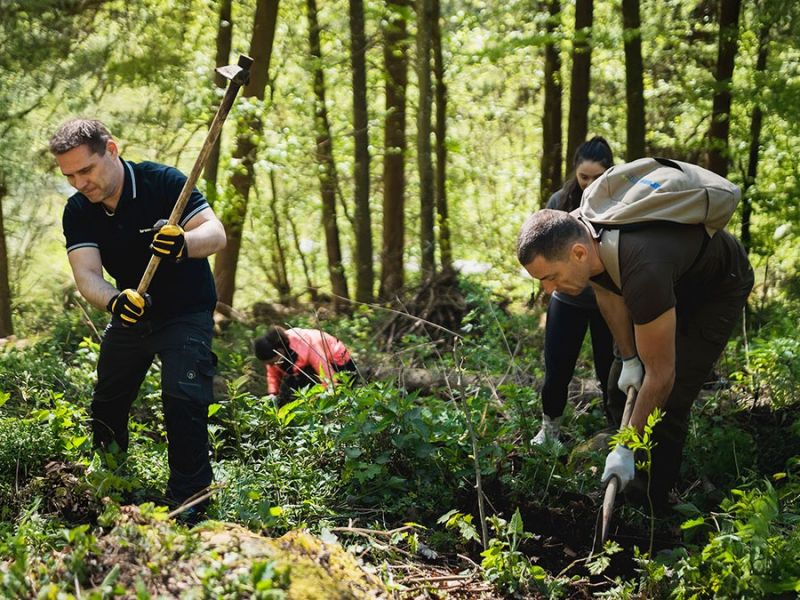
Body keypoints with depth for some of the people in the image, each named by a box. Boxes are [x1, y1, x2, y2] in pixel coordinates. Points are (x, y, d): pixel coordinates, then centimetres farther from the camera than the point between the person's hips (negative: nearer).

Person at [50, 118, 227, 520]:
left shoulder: (163, 182, -22)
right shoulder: (78, 212, -10)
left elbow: (216, 233, -26)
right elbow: (86, 274, -21)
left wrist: (183, 243, -50)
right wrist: (113, 301, -45)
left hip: (186, 313, -5)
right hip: (130, 316, 5)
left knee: (183, 397, -22)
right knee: (106, 407, 12)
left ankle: (188, 499, -15)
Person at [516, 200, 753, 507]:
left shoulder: (643, 273, -46)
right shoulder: (574, 235, -25)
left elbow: (661, 375, -35)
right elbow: (610, 295, -1)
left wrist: (626, 449, -28)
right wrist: (629, 359, -1)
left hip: (720, 285, -8)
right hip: (677, 279, 8)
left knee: (669, 400, -14)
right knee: (622, 381, 9)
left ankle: (653, 502, 2)